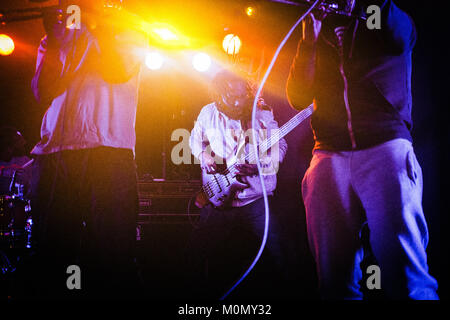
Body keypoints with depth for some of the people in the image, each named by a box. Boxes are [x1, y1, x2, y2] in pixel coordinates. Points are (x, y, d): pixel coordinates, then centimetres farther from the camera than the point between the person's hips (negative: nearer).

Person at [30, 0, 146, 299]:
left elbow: (119, 70, -3)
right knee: (52, 251, 0)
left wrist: (99, 27, 6)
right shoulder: (59, 37, 23)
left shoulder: (131, 37, 19)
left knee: (112, 253, -9)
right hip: (55, 152, 2)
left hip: (109, 151, -2)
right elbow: (43, 92, 9)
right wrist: (53, 39, 1)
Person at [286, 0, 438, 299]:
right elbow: (298, 97, 14)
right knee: (336, 280, -5)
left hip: (385, 145, -2)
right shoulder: (321, 37, 24)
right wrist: (310, 40, 6)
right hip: (329, 157, 3)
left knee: (405, 272, -16)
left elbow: (398, 38, -7)